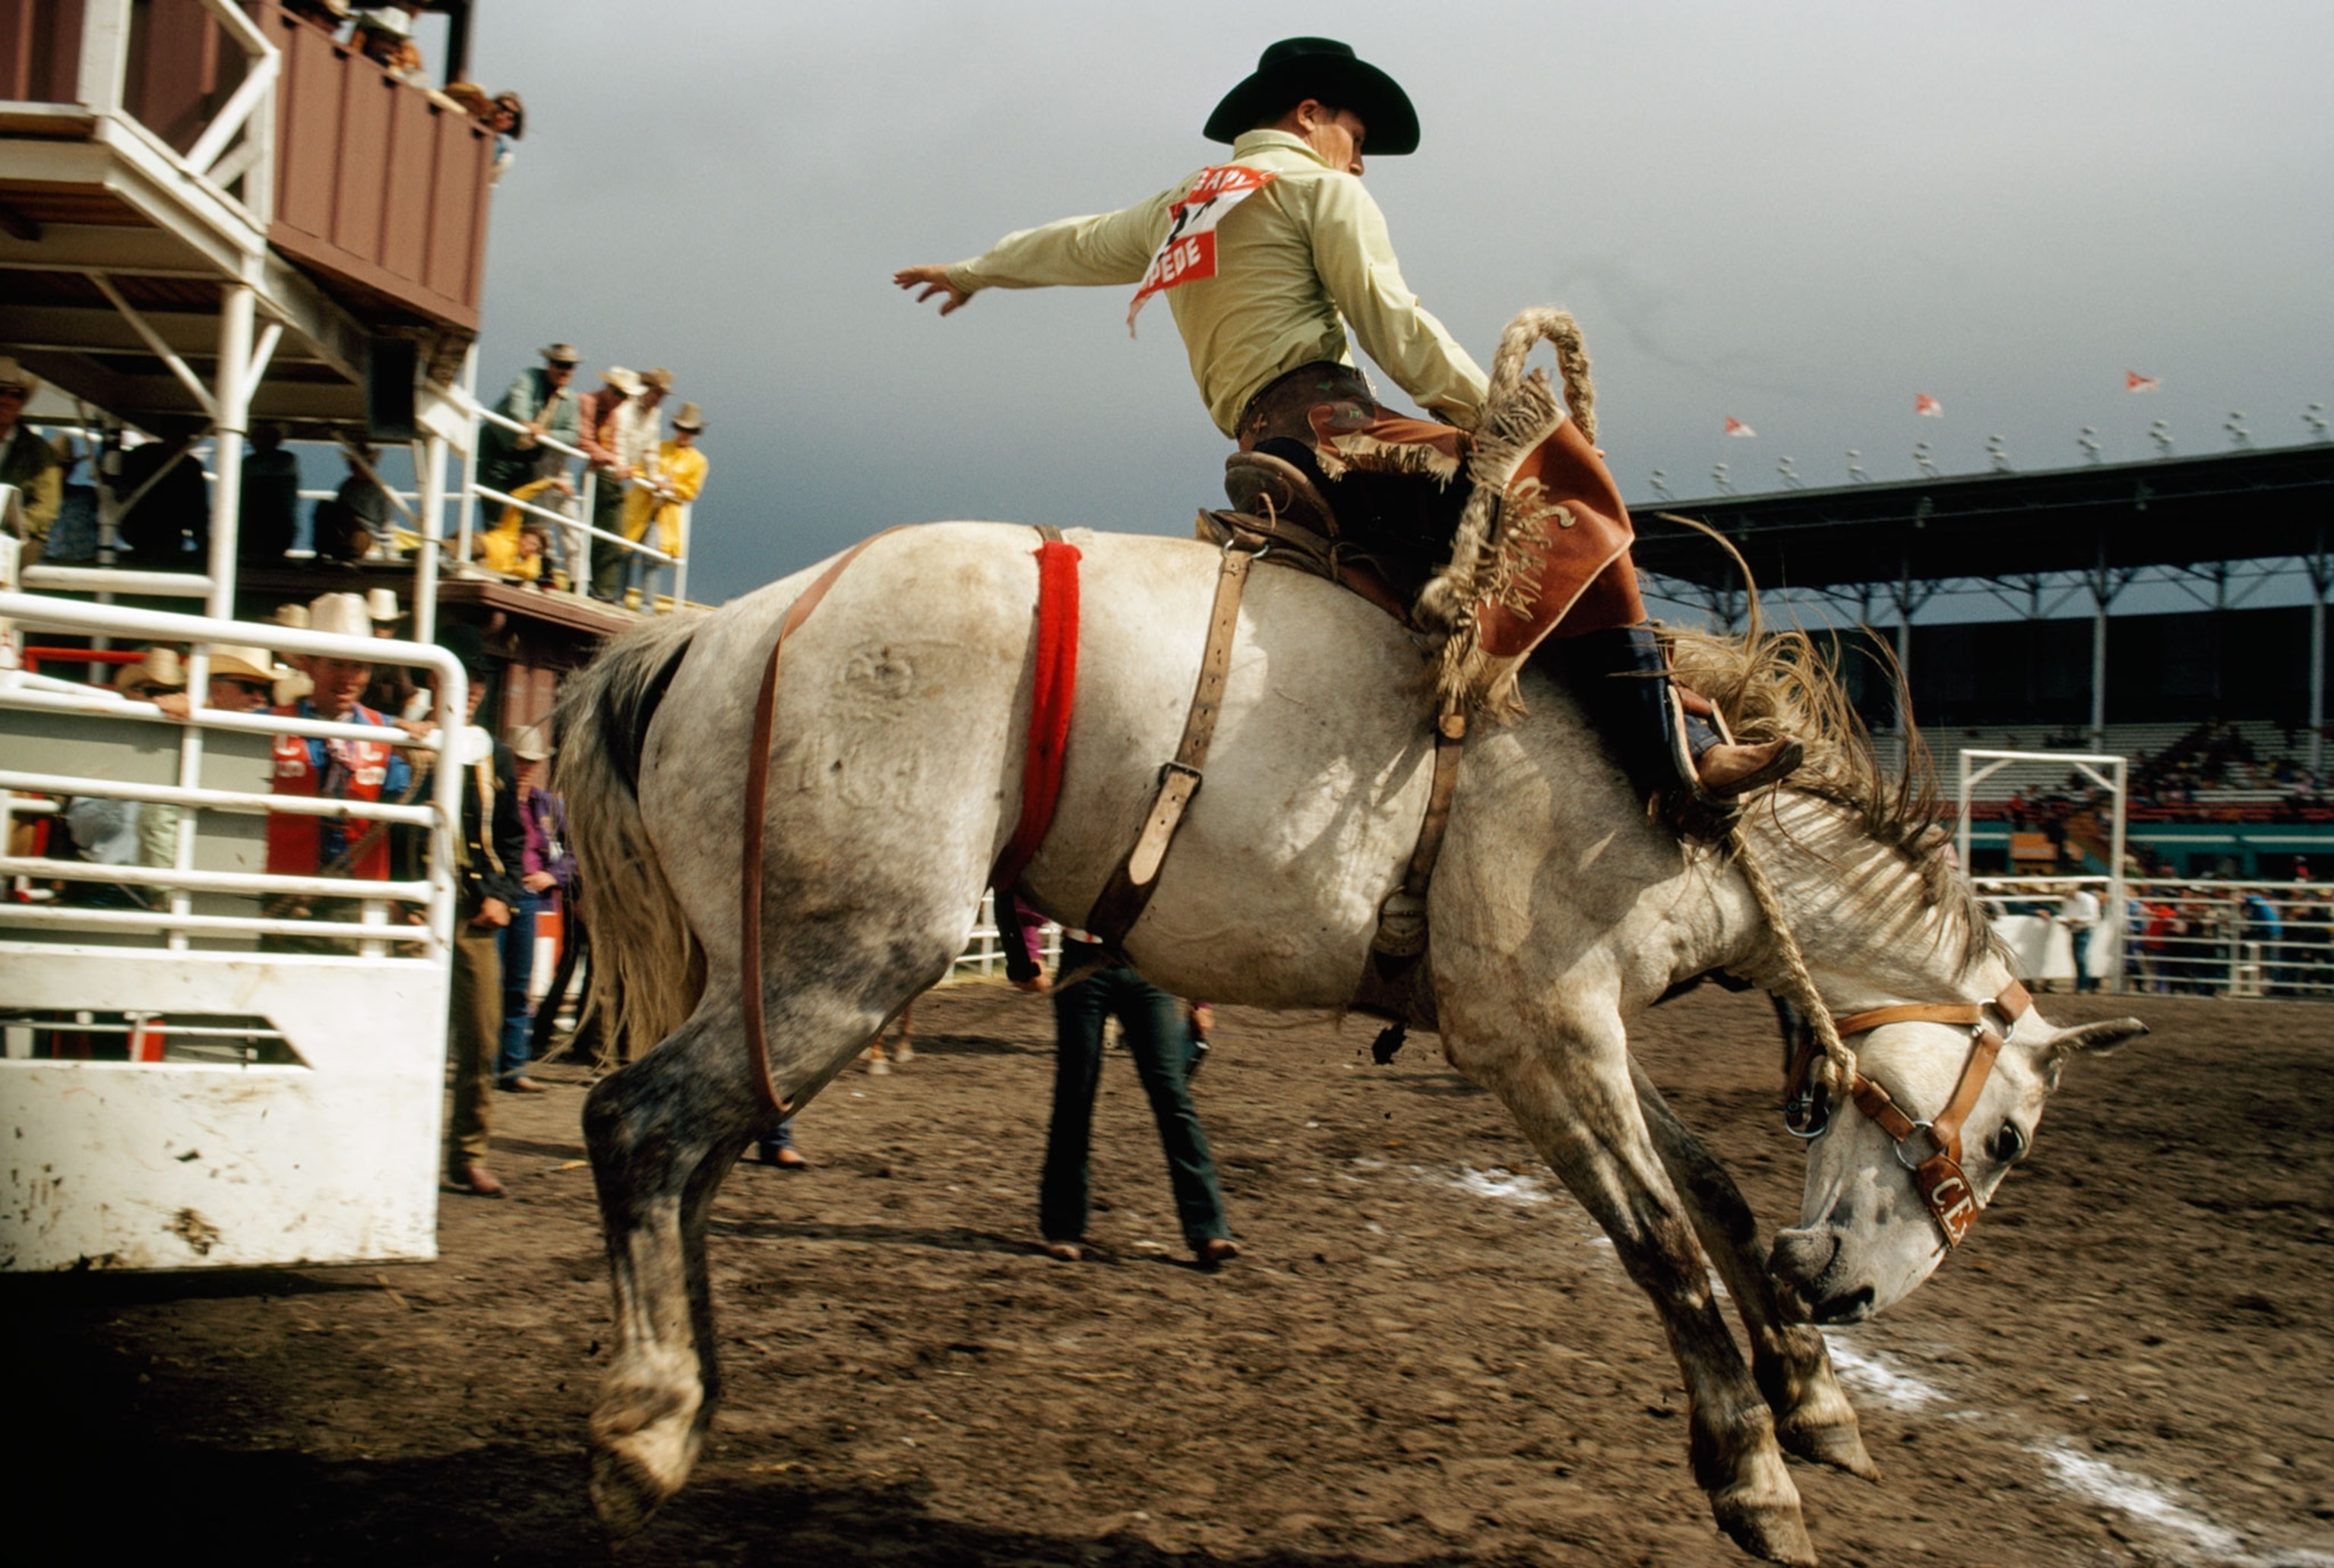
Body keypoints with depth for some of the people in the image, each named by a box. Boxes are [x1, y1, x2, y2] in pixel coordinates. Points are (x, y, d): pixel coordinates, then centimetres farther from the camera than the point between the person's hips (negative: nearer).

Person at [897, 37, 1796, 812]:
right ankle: (1667, 748, -23)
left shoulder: (1179, 208, 29)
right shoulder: (1319, 189, 7)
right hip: (1327, 424, -8)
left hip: (1261, 451, 8)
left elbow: (1076, 245, 45)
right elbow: (1393, 327, -4)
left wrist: (975, 272, 62)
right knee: (1568, 475, -12)